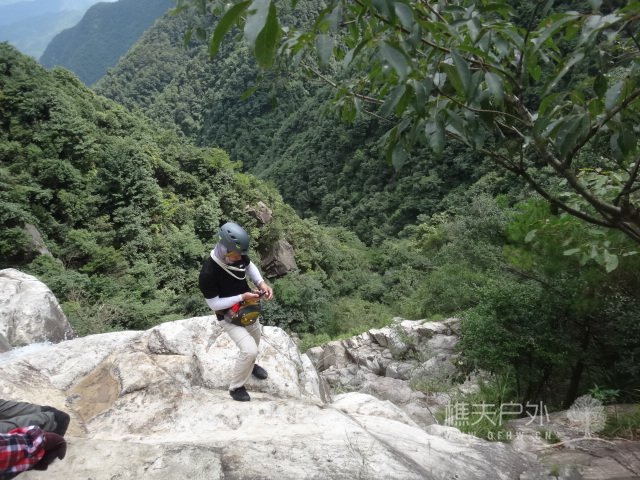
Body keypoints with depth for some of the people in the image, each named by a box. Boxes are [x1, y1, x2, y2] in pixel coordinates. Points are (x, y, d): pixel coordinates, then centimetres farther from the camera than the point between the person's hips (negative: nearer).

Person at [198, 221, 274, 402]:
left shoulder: (237, 256, -19)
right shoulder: (208, 273, -36)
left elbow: (250, 266, 3)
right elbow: (214, 304, -26)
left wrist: (261, 283, -14)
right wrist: (242, 297, -30)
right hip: (229, 317, -7)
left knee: (255, 337, 27)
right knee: (250, 350, -15)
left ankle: (249, 363, 60)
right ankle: (236, 387, 12)